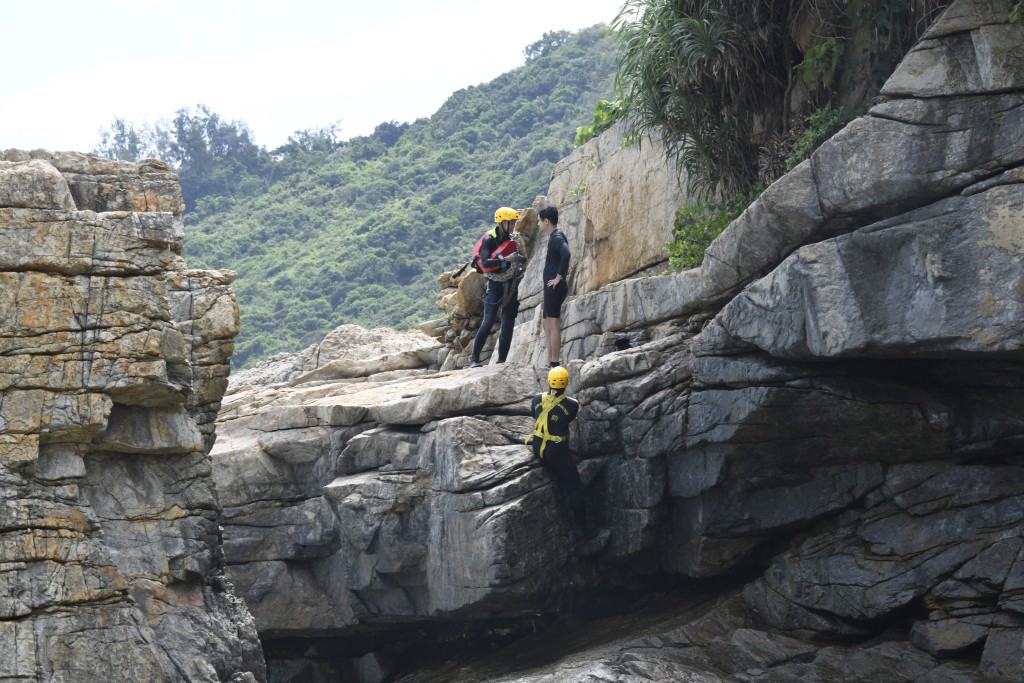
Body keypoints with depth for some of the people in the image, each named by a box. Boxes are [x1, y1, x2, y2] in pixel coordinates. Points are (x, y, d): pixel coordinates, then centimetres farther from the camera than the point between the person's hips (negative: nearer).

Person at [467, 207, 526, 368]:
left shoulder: (512, 239, 9)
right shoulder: (489, 240, -10)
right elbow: (485, 263, -23)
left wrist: (520, 261, 4)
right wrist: (507, 259, -30)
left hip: (511, 284, 6)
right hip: (495, 284, -6)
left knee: (508, 324, 2)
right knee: (488, 322, -14)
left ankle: (501, 361, 6)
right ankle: (474, 359, -8)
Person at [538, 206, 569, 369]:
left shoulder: (556, 237, -14)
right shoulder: (554, 237, 16)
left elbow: (566, 254, -33)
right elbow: (562, 257, 28)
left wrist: (559, 276, -26)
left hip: (555, 287, -11)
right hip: (551, 287, 11)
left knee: (553, 324, -8)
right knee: (547, 323, 16)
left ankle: (554, 363, -7)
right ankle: (550, 361, 20)